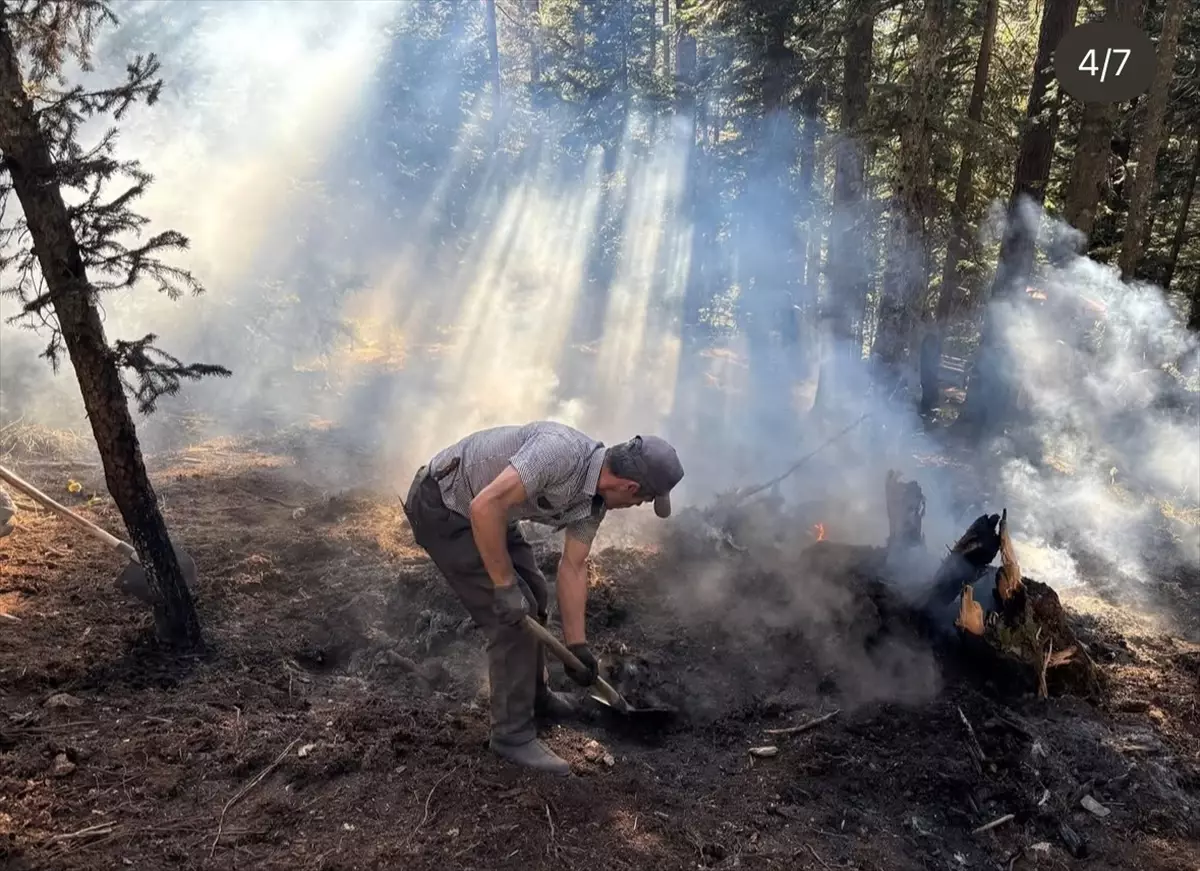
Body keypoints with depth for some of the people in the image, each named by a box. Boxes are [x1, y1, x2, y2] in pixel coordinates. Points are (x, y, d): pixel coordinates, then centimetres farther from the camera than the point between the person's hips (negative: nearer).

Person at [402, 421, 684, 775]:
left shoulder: (595, 498, -2)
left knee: (532, 597, 18)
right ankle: (514, 735, 5)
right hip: (442, 508, -10)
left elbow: (572, 567, 6)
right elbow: (485, 506, -36)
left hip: (489, 513, 10)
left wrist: (577, 645, 7)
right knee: (512, 613, -9)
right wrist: (504, 585, -26)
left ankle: (534, 696, 39)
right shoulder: (562, 451, -32)